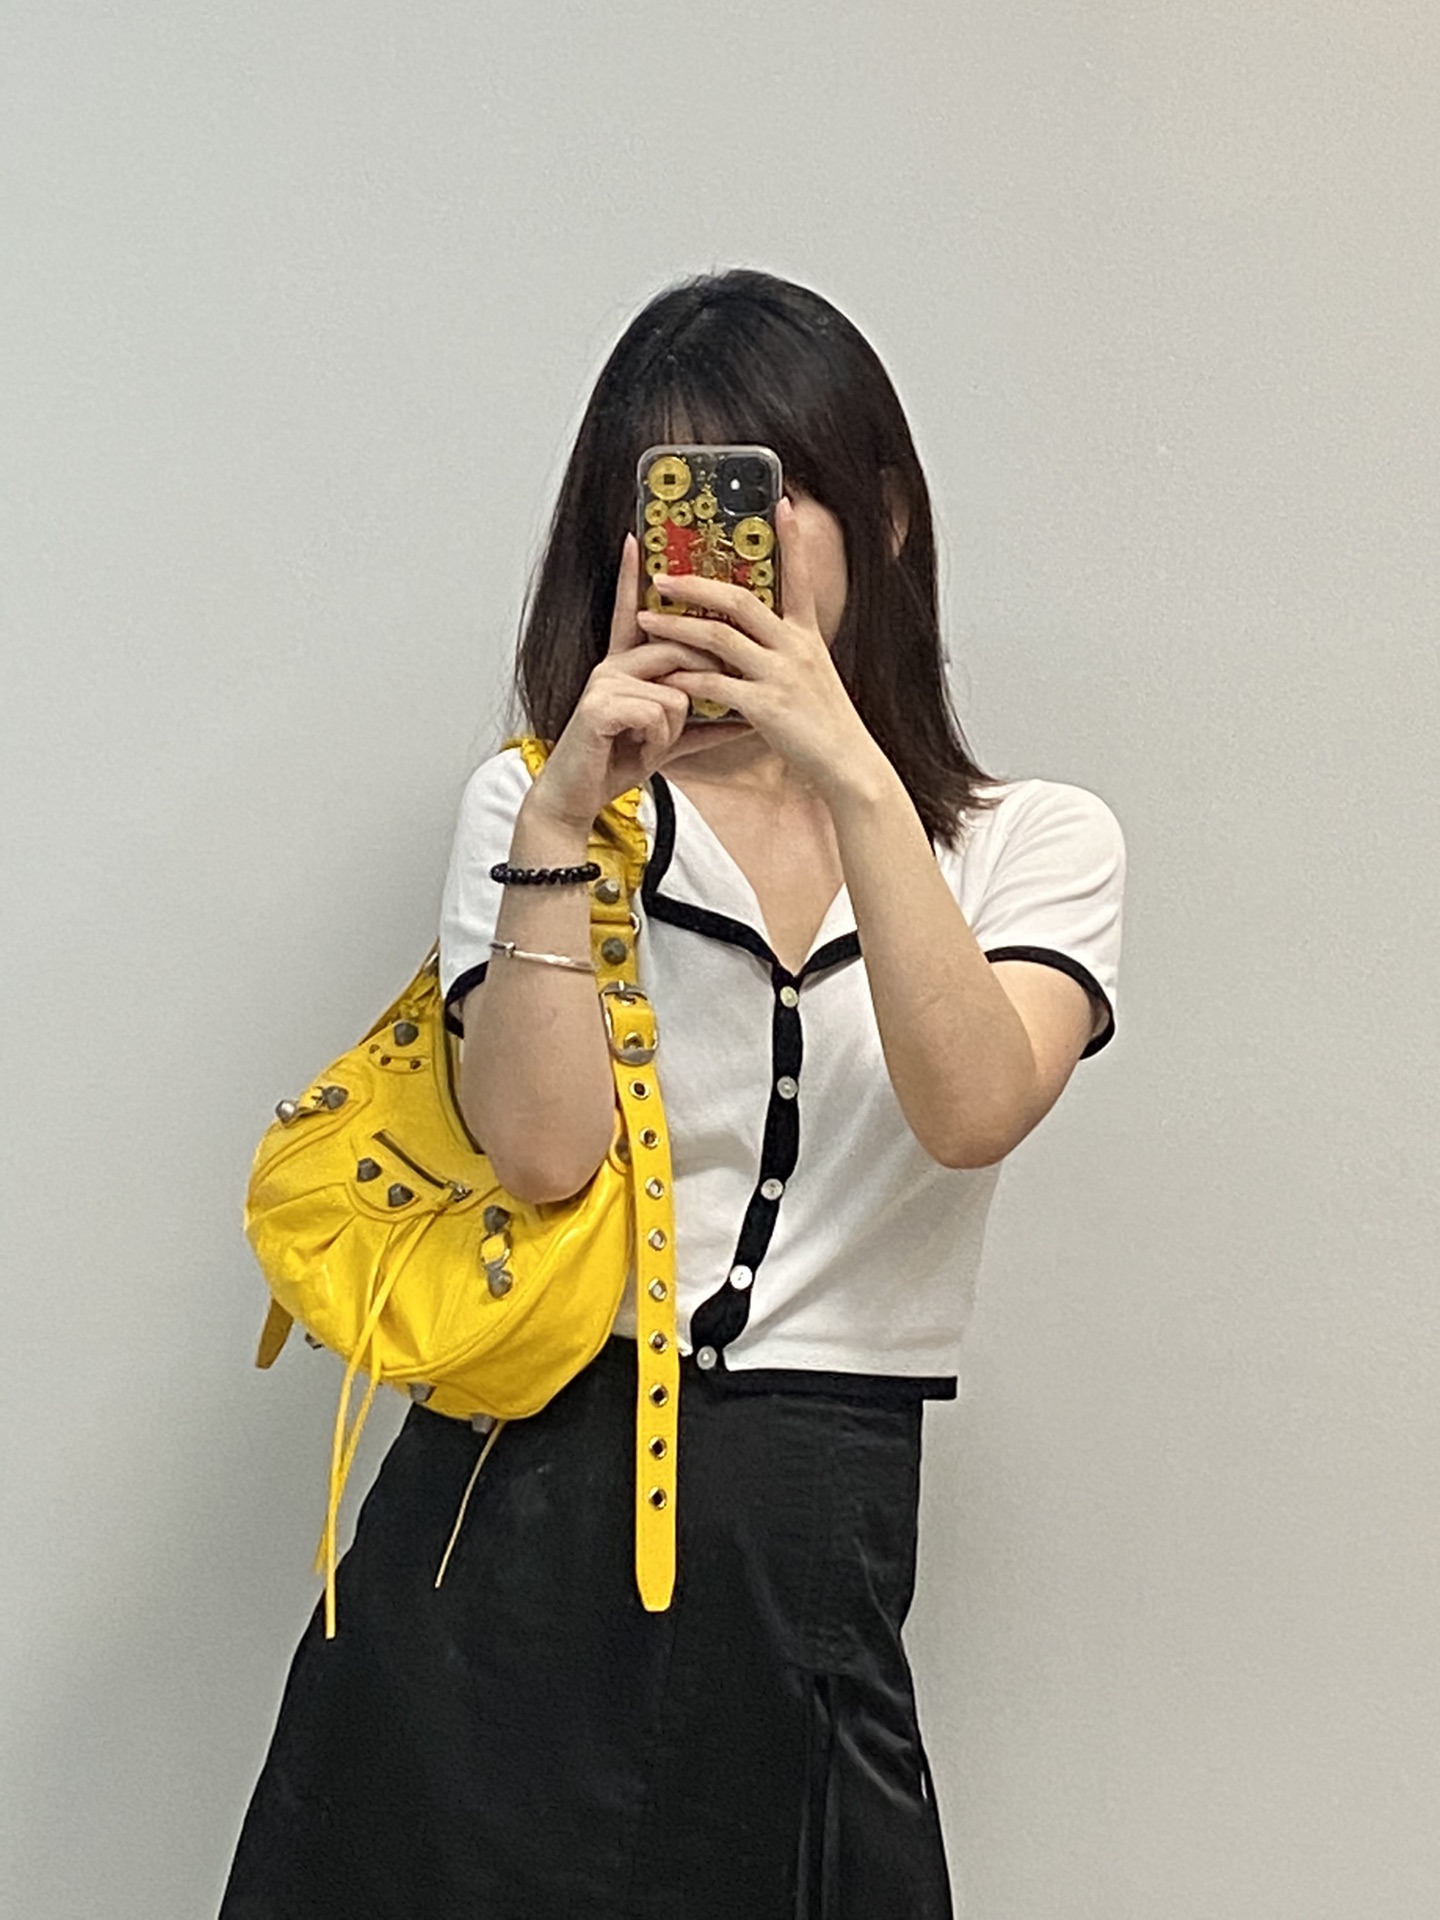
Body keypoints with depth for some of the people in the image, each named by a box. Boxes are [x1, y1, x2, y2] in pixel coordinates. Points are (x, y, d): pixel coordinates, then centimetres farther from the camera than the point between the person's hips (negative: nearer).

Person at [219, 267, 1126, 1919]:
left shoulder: (1038, 842, 6)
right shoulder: (533, 804, 4)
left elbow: (972, 1112, -14)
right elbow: (541, 1148, -10)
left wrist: (852, 773, -20)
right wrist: (560, 822, -17)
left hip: (805, 1540, 0)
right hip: (514, 1498, 0)